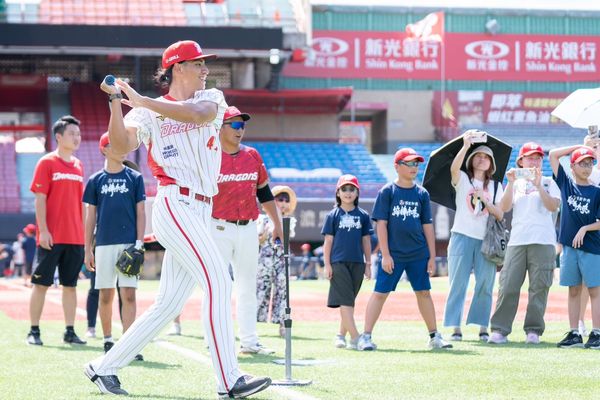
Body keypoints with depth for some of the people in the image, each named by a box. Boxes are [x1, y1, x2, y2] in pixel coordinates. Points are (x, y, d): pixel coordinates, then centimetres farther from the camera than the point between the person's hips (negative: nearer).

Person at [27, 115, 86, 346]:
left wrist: (84, 231, 13)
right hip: (51, 237, -5)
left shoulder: (78, 165, 13)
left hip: (75, 238, 5)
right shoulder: (47, 163, -4)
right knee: (41, 284, -1)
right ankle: (34, 331, 6)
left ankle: (70, 332, 11)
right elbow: (40, 199, -8)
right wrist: (43, 230, -15)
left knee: (70, 284, 7)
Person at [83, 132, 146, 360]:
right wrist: (88, 249, 5)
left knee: (129, 294, -7)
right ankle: (108, 340, 18)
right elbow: (90, 216, 9)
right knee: (106, 295, 5)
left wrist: (139, 243, -5)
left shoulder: (134, 178, 6)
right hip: (104, 244, 1)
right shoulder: (96, 180, 8)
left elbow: (140, 213, 5)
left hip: (129, 243, -1)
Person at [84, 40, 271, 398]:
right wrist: (116, 101, -20)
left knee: (170, 304, 7)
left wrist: (141, 101, -14)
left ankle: (105, 368, 17)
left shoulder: (211, 98, 13)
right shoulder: (147, 114, 4)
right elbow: (121, 146, -13)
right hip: (175, 206, -6)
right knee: (218, 281, -19)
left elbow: (197, 113, -11)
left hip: (200, 214, 6)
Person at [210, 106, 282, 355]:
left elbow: (264, 192, 16)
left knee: (248, 287, 10)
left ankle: (249, 341, 16)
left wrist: (277, 224, 17)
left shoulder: (252, 156, 8)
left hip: (248, 229, 5)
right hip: (219, 229, -5)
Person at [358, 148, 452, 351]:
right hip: (393, 255, -4)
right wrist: (385, 255, -11)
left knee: (424, 292, 8)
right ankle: (366, 337, -1)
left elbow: (427, 225, 10)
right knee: (380, 293, -3)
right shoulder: (387, 191, -3)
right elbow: (381, 223, -6)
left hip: (419, 254, 4)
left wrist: (432, 256, 6)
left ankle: (434, 337, 15)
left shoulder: (422, 193, 8)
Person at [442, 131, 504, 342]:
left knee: (485, 284, -2)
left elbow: (500, 215, 6)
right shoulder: (463, 180, 7)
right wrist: (466, 146, -28)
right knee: (458, 283, -5)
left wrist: (484, 200, -9)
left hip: (486, 240, 2)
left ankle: (483, 327, 4)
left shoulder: (496, 187, 16)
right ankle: (455, 327, -3)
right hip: (462, 237, -2)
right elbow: (454, 168, -17)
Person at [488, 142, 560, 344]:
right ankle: (499, 330, -4)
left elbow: (553, 206, -5)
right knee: (508, 286, -6)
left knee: (539, 287, -3)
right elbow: (504, 207, 2)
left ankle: (533, 330, 3)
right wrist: (511, 183, -8)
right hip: (517, 242, 1)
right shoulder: (516, 184, 17)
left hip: (543, 242, -1)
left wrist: (538, 186, -13)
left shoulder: (548, 182, 12)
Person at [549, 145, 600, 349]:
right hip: (569, 246, 3)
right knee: (573, 291, 7)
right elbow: (553, 155, 5)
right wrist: (578, 147, 6)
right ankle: (574, 334, 10)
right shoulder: (566, 183, 7)